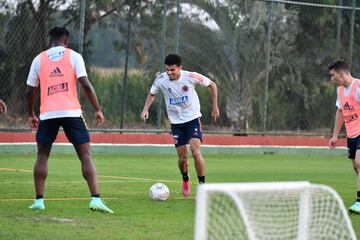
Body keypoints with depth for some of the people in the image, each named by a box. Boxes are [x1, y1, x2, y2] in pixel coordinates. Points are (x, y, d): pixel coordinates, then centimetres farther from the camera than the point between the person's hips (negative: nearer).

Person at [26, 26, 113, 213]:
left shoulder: (39, 59, 10)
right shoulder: (73, 56, 4)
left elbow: (30, 91, 11)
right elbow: (86, 85, -6)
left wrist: (31, 115, 24)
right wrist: (98, 110, -1)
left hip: (47, 114, 2)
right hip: (71, 113, -2)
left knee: (42, 156, 16)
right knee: (85, 155, 0)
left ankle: (39, 201, 10)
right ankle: (95, 199, -12)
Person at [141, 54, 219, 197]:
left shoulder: (190, 77, -16)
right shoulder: (161, 80, -9)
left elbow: (212, 85, -2)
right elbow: (152, 93, 12)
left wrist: (215, 107, -2)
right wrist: (146, 109, -4)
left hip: (193, 119, -2)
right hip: (176, 122, 2)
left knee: (195, 152, -20)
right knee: (182, 158, 2)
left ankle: (202, 185, -9)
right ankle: (185, 180, 34)